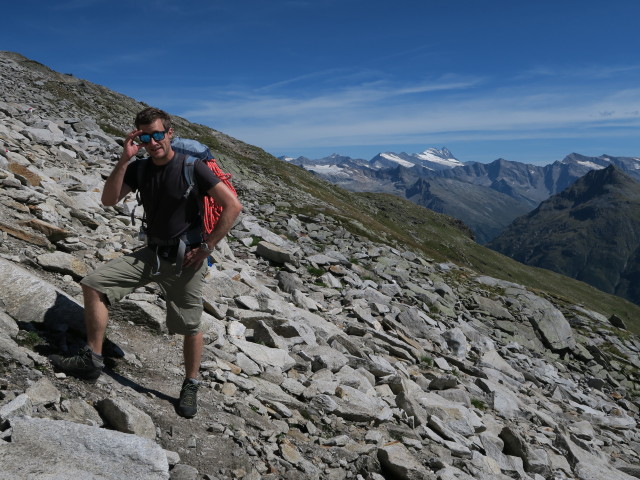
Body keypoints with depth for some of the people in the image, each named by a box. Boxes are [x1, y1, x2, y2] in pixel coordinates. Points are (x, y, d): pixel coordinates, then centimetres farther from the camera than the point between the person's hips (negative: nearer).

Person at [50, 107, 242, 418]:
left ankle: (190, 386, 26)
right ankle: (92, 360, 5)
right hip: (151, 253, 5)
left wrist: (206, 247, -16)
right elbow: (109, 200, -6)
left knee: (190, 328, 4)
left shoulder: (192, 168, -14)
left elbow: (233, 206, -18)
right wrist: (124, 159, -16)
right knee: (94, 284, -5)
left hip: (185, 259, -5)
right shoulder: (139, 168, 2)